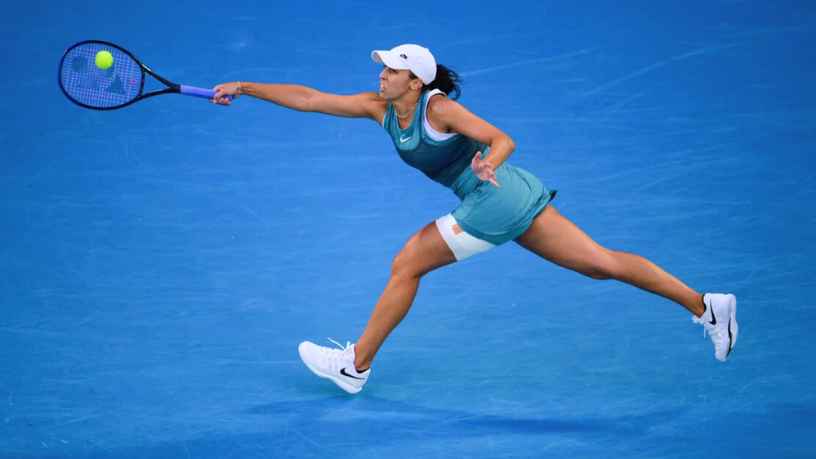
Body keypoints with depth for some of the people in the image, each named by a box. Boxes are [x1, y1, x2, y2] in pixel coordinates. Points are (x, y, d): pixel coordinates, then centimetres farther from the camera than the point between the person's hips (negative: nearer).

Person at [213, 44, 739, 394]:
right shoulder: (380, 108, 8)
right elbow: (308, 99, 8)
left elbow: (503, 138, -18)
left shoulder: (438, 107, -14)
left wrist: (489, 163, -38)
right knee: (601, 263, 6)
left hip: (495, 200, -8)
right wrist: (245, 88, 2)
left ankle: (356, 365, 10)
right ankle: (705, 305, 5)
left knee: (407, 264, -2)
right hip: (514, 197, 8)